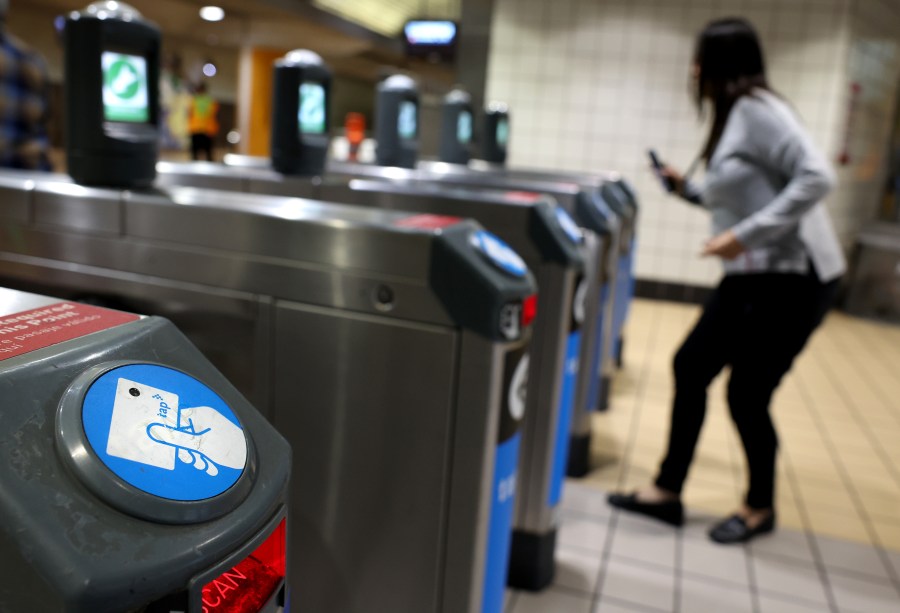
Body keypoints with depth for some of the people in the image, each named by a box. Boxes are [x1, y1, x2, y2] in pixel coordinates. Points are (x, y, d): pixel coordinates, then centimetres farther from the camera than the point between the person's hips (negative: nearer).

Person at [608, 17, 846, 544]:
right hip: (754, 275, 10)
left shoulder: (756, 109, -14)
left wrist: (745, 234, -25)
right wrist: (690, 191, 13)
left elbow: (817, 177, -23)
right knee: (691, 366, 8)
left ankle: (761, 508, 25)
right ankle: (668, 491, 20)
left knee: (747, 392, 0)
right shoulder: (734, 117, 14)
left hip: (794, 277, -9)